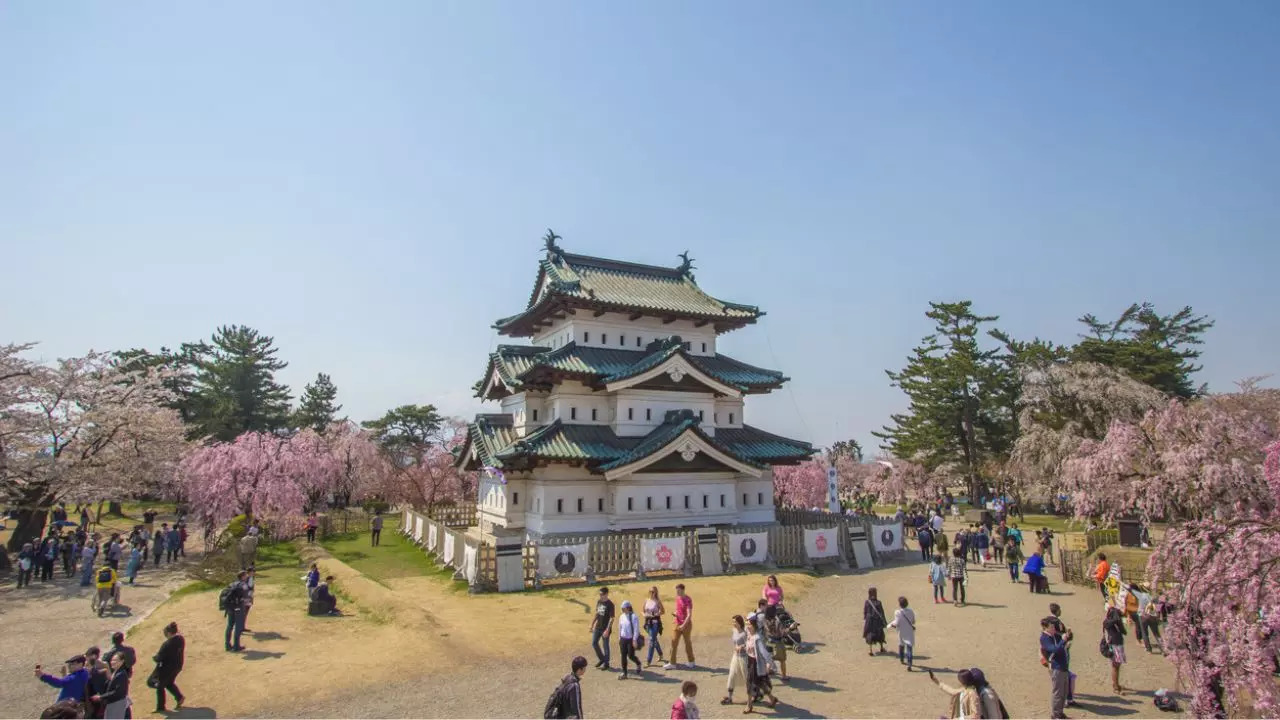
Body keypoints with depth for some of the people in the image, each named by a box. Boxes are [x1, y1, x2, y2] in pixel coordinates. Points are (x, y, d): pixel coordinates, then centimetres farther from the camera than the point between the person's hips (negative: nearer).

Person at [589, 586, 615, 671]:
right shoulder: (599, 601, 3)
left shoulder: (610, 604, -18)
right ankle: (601, 659, 30)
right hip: (597, 627, 7)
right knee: (594, 643, 11)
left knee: (605, 645, 5)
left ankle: (606, 663, 21)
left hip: (605, 628, -7)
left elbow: (611, 618, -18)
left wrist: (607, 630, -22)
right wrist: (592, 625, 14)